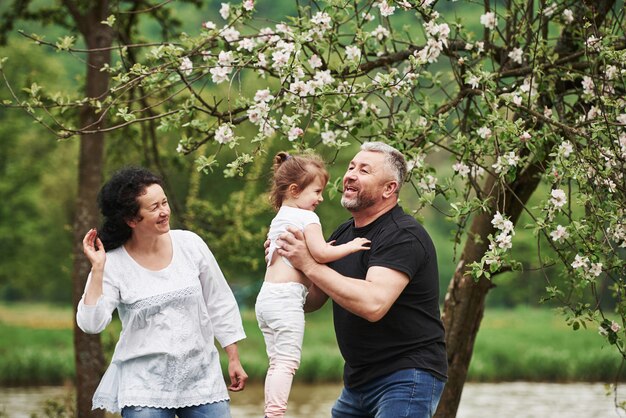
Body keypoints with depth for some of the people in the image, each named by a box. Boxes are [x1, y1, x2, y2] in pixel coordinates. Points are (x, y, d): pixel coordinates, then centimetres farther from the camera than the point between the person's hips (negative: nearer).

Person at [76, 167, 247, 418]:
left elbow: (220, 304, 10)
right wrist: (97, 269, -19)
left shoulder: (189, 244, 2)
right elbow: (91, 323, -15)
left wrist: (234, 359, 11)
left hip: (201, 376, 3)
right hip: (145, 382, -2)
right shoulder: (113, 264, -6)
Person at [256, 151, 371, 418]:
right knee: (287, 362, -12)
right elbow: (320, 253, -18)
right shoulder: (306, 217, -8)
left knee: (277, 363, 11)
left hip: (266, 296, 9)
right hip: (287, 298, -9)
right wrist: (350, 247, -5)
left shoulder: (278, 219, 20)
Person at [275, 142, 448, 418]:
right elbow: (310, 301, 16)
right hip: (358, 380, 8)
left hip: (407, 377, -8)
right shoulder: (343, 235, 11)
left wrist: (309, 265, -24)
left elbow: (373, 304, -30)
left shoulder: (403, 236, -16)